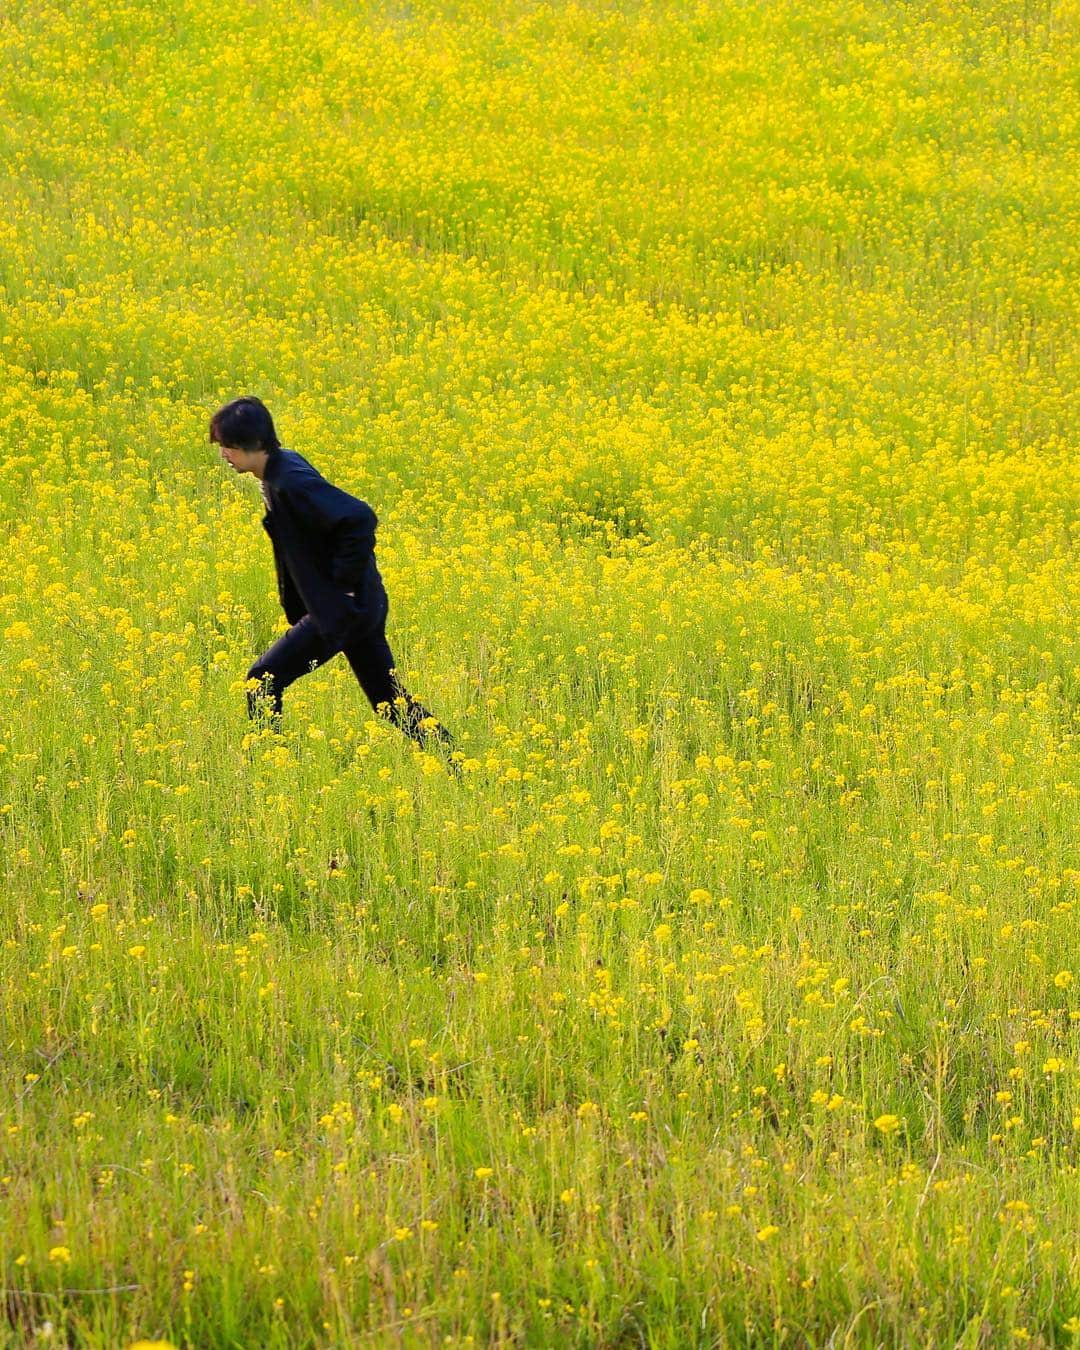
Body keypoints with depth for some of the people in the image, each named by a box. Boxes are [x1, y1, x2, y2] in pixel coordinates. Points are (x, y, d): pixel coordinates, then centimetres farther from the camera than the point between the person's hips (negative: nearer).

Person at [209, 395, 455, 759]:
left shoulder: (290, 483, -23)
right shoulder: (283, 466, 8)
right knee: (391, 700, 15)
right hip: (362, 605, 10)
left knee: (263, 681, -7)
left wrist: (345, 579, -22)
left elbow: (360, 518, -31)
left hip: (341, 607, -10)